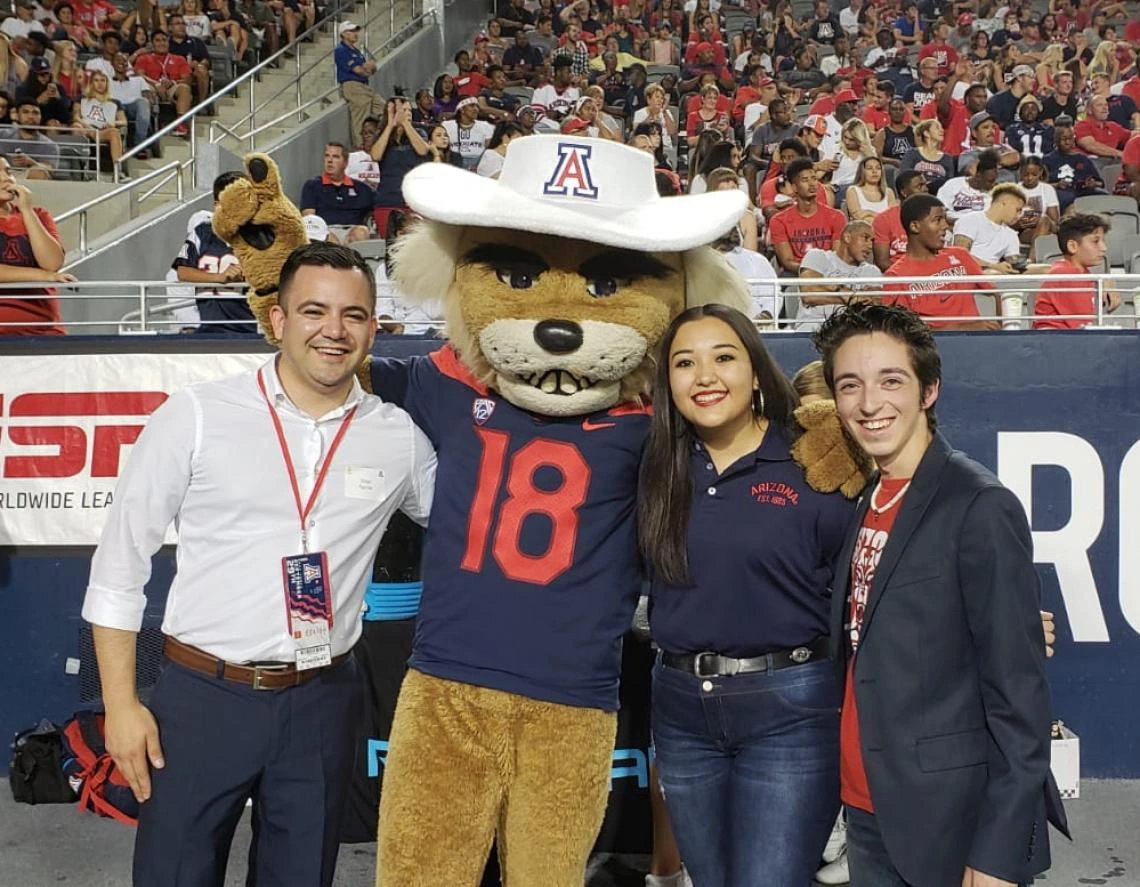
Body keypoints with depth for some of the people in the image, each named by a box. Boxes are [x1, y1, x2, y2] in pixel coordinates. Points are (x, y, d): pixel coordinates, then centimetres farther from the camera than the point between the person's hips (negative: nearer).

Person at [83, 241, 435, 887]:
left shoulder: (400, 437, 0)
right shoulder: (197, 416, -6)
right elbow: (121, 561, -2)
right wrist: (121, 704, -4)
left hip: (323, 703, 2)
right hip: (202, 696, -2)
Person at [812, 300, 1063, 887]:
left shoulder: (980, 507, -16)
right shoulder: (867, 504, 7)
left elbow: (1019, 696, -17)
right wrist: (858, 806, 7)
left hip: (951, 826, -6)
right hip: (867, 816, 7)